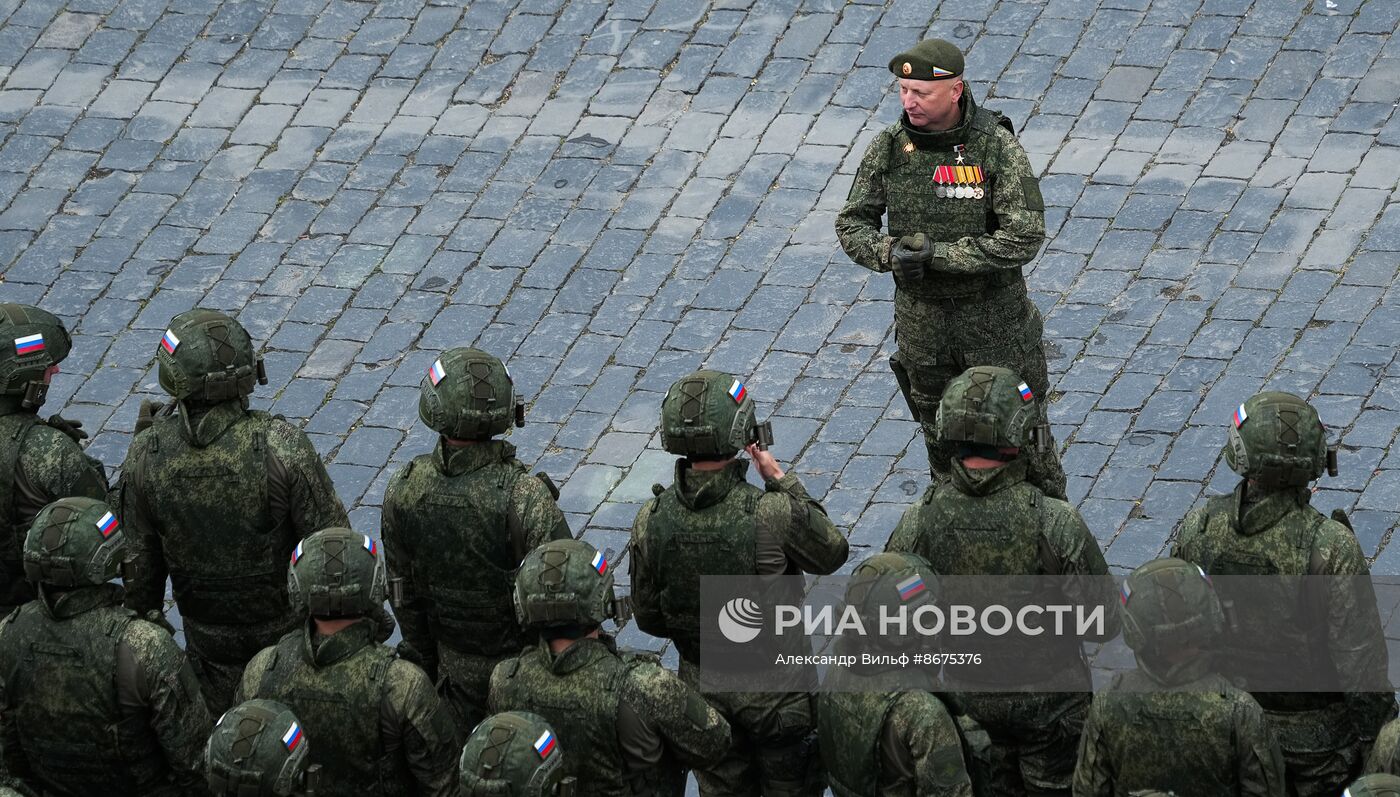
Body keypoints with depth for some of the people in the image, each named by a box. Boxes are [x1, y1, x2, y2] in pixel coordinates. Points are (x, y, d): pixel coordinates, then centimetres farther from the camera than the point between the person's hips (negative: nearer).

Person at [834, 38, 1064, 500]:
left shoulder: (997, 147, -19)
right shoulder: (890, 147, -7)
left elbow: (1024, 237, -23)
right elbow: (852, 224, 1)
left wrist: (937, 252, -25)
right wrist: (889, 253, -22)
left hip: (994, 318, -3)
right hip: (921, 318, 3)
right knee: (944, 442, 16)